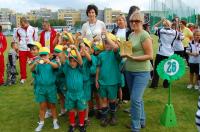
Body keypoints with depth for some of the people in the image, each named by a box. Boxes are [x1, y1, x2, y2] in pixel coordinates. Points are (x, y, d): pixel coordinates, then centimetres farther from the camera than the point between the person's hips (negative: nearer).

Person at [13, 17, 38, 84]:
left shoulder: (33, 29, -1)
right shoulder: (18, 30, -1)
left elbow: (36, 39, 8)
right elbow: (14, 38, 12)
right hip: (22, 50, 1)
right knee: (22, 64, 5)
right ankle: (23, 78, 18)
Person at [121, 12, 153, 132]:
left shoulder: (145, 35, -13)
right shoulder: (131, 35, 10)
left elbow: (150, 55, -15)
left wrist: (133, 58, -22)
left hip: (142, 72, -7)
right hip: (129, 71, 8)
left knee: (135, 99, -9)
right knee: (137, 98, 16)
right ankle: (141, 120, 33)